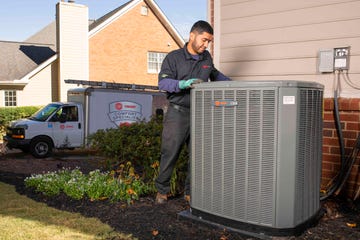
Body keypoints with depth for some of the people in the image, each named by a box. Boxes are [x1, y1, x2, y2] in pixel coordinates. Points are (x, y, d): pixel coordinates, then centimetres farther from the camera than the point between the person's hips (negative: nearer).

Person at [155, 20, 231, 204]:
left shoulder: (206, 58, 14)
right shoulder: (174, 58, -2)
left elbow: (214, 74, 32)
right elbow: (163, 82, -13)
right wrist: (182, 84, -29)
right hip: (178, 113, -4)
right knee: (170, 153, -1)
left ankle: (190, 192, 18)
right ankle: (162, 190, 17)